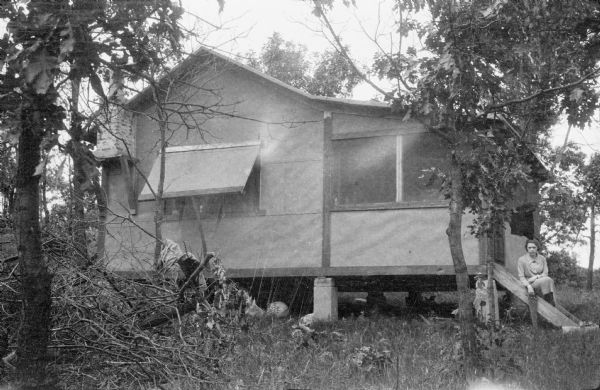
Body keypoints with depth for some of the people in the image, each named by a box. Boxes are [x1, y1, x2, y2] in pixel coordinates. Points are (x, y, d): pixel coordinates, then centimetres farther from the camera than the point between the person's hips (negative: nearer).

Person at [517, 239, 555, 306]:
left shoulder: (542, 258, 8)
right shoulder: (521, 260, -3)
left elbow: (545, 274, 5)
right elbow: (521, 277, -5)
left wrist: (536, 277, -16)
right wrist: (529, 286, -23)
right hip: (529, 283, -3)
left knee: (549, 280, -33)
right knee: (547, 280, -31)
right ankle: (551, 305, -33)